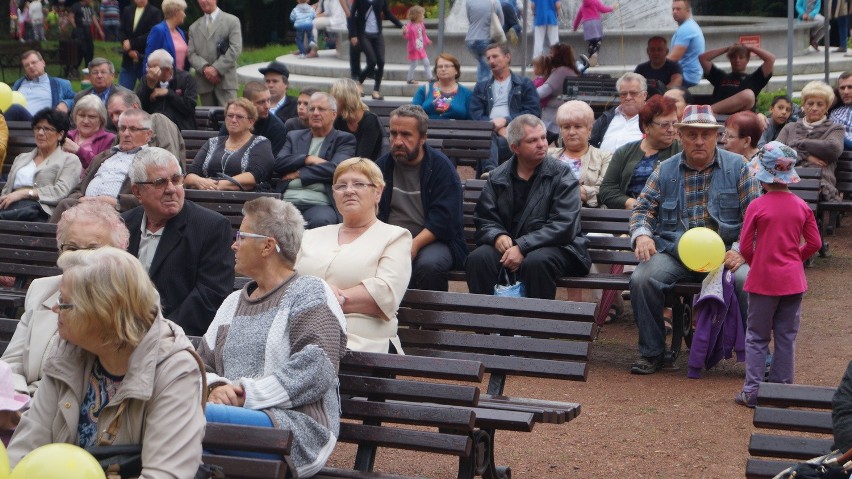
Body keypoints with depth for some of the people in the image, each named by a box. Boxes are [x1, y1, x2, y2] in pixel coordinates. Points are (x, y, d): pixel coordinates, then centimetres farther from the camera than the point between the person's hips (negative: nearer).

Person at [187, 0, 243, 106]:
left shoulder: (232, 21, 7)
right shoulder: (194, 27, 18)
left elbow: (235, 49, -4)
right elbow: (191, 54, 8)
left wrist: (216, 68, -12)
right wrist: (205, 68, -12)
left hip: (226, 81, -3)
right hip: (204, 83, 3)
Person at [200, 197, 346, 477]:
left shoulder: (310, 294, 4)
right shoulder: (233, 302, 26)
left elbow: (316, 371, -10)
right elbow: (203, 363, 18)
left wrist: (247, 394, -14)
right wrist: (216, 387, -6)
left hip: (296, 428, -5)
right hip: (236, 416, 5)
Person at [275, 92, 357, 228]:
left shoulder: (344, 139, 12)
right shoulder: (294, 136, 23)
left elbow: (335, 169, -5)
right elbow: (277, 164, 9)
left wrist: (298, 173, 0)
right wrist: (308, 159, -4)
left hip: (320, 203, -2)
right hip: (287, 200, 2)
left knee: (320, 221, -37)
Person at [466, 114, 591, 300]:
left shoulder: (562, 174, -2)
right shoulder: (497, 177, 9)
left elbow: (563, 226, -11)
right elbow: (484, 219, 11)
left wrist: (522, 247, -20)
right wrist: (497, 236, -14)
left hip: (553, 246, -3)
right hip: (508, 244, 3)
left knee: (535, 262, -37)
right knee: (477, 259, -27)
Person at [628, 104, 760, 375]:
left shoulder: (737, 167, 8)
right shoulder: (665, 170, 12)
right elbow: (643, 208, 10)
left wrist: (740, 251, -12)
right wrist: (641, 235, -13)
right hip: (672, 252, 1)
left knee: (749, 281, -31)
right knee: (642, 279, -27)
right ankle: (651, 353, -8)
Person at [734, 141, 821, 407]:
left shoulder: (757, 207, -13)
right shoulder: (801, 206, -3)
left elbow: (745, 247, -10)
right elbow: (814, 243, 2)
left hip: (763, 281, -3)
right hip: (793, 280, 3)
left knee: (757, 337, 8)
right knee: (786, 337, 11)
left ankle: (752, 391, 6)